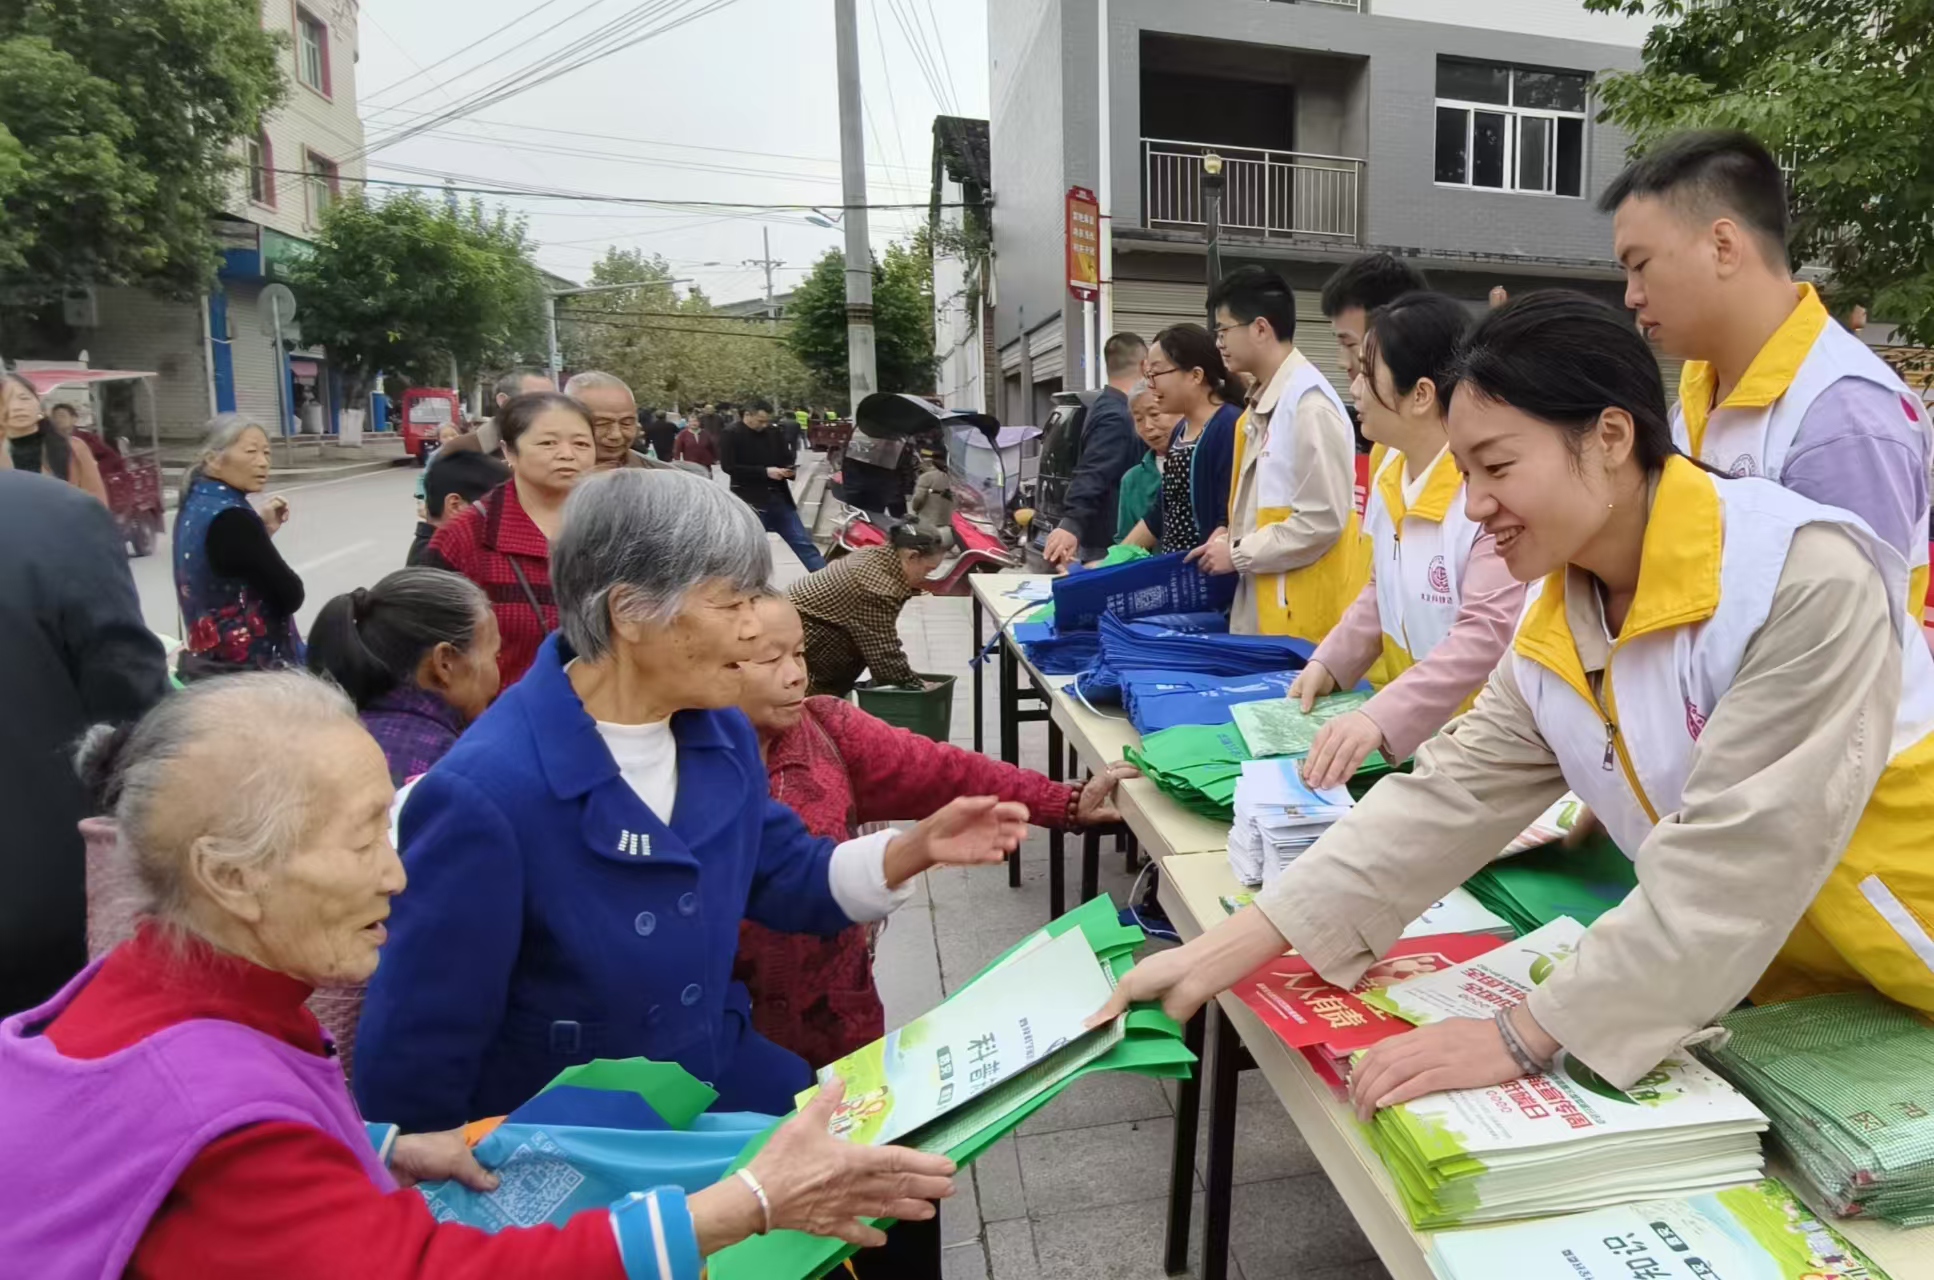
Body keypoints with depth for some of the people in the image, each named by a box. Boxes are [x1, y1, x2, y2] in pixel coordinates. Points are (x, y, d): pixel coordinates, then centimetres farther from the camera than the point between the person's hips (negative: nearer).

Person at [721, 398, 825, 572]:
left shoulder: (775, 434, 8)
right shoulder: (732, 436, -5)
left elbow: (787, 458, 18)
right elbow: (729, 466, -14)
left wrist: (788, 469, -7)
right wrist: (764, 472, -19)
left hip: (779, 498, 4)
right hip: (750, 501, -4)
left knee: (803, 543, 5)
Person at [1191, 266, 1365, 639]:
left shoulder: (1309, 402, -16)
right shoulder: (1265, 404, 10)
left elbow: (1323, 519, -19)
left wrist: (1238, 553, -12)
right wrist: (1235, 534, 6)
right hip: (1264, 605, 8)